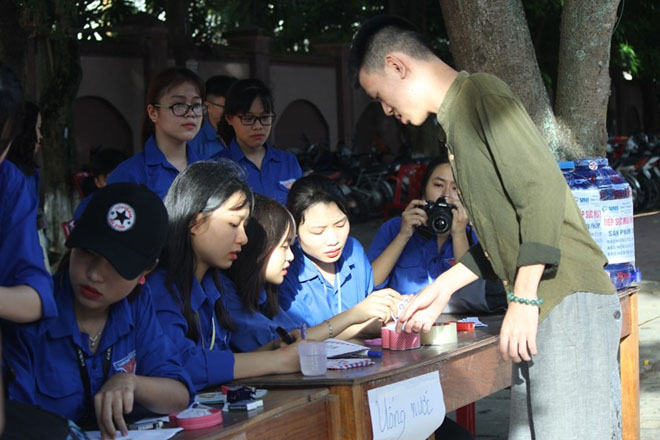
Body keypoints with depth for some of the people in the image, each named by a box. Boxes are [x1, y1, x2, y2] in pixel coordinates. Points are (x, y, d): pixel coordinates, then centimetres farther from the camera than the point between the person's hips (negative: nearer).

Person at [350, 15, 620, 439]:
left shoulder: (480, 92, -8)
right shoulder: (456, 117, 21)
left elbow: (544, 188, -18)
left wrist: (523, 299, -19)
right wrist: (442, 289, 25)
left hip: (569, 302, -9)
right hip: (538, 311, 9)